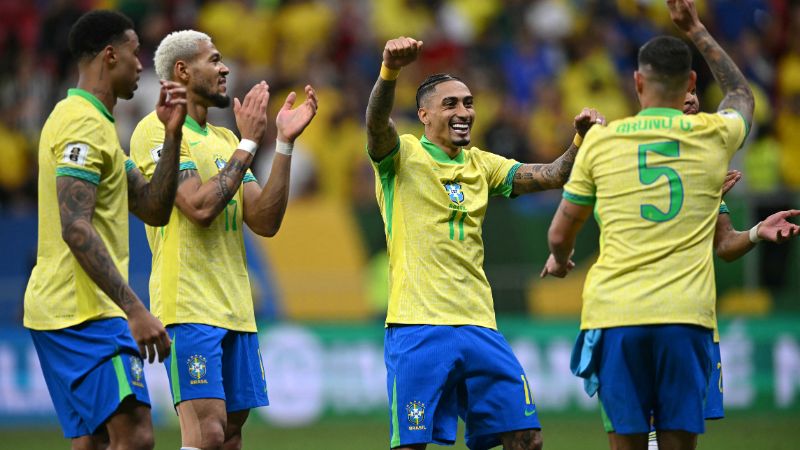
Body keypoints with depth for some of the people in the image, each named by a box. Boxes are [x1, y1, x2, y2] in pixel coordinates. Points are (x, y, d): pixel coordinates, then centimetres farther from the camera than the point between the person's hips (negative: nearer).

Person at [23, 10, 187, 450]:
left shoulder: (92, 123, 20)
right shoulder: (84, 124, -12)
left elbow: (153, 209, 18)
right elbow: (76, 229, -22)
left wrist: (171, 137, 7)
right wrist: (135, 310, -26)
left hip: (57, 309, 10)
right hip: (84, 311, -10)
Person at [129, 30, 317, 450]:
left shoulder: (224, 139, 17)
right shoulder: (156, 130, -7)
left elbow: (264, 221, 9)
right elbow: (199, 206, -19)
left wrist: (284, 144, 2)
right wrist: (248, 143, -12)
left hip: (234, 306, 8)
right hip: (189, 306, -8)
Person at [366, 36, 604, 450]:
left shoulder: (481, 165, 16)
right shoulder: (404, 156, 0)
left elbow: (552, 176, 10)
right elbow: (376, 122, -21)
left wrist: (581, 140, -11)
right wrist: (390, 69, -41)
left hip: (478, 326, 5)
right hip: (418, 326, -5)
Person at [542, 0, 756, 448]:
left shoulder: (601, 139, 5)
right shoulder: (714, 135, 6)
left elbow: (560, 234, 15)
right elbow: (741, 92, 33)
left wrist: (559, 260, 38)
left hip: (614, 314, 0)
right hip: (686, 317, 0)